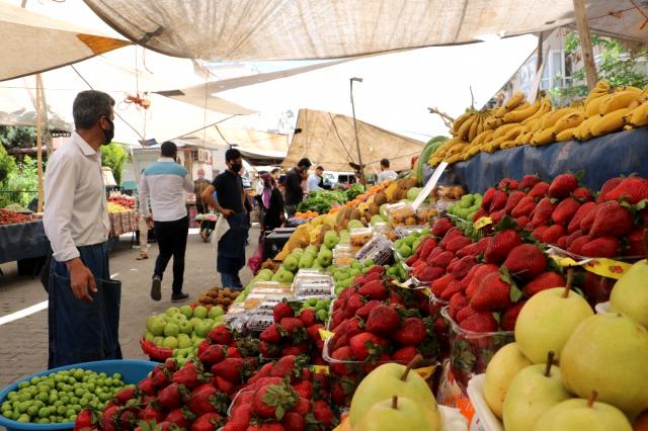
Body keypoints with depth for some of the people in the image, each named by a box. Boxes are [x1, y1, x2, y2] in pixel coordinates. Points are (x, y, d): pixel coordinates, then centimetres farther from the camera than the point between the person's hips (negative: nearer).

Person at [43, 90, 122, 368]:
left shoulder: (92, 157, 13)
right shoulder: (67, 158, -17)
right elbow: (55, 219, -24)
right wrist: (74, 264, -32)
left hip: (97, 256, 10)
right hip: (77, 262, -10)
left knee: (105, 338, 19)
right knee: (78, 350, -1)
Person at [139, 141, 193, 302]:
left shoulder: (148, 171, 2)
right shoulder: (180, 170, -5)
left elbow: (142, 195, 11)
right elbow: (191, 189, 12)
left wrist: (145, 214, 23)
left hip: (159, 220, 3)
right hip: (179, 218, -2)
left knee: (164, 252, 19)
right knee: (178, 254, 7)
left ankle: (157, 276, -9)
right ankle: (176, 292, 10)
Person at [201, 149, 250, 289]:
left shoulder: (238, 177, 12)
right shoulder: (222, 178, -12)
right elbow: (205, 195, -26)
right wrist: (221, 209, -20)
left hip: (241, 219, 9)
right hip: (229, 220, -9)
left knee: (238, 254, 15)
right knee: (227, 255, -3)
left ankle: (236, 285, 26)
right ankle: (228, 287, 2)